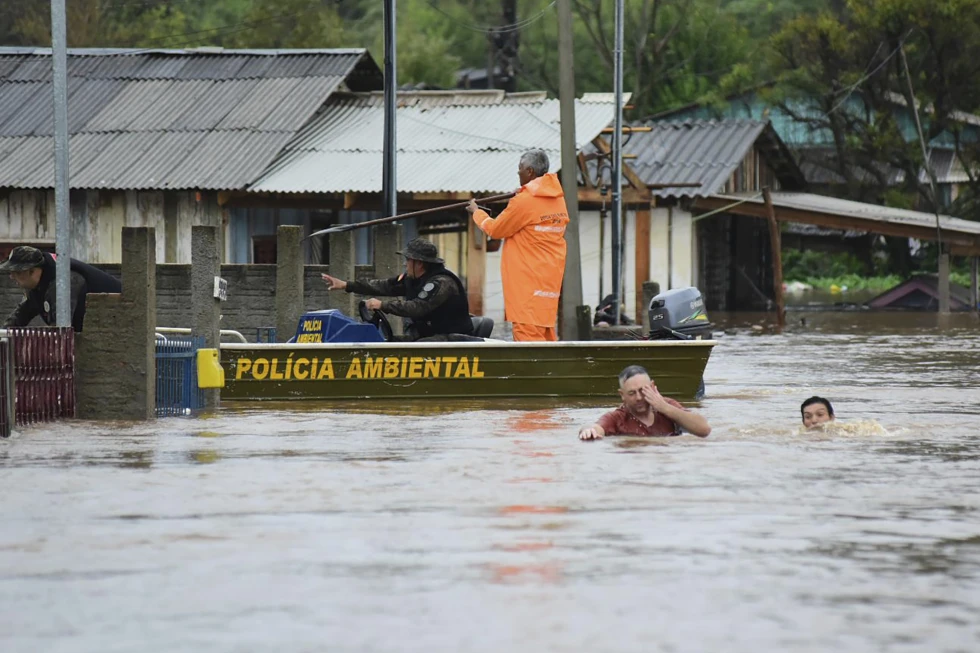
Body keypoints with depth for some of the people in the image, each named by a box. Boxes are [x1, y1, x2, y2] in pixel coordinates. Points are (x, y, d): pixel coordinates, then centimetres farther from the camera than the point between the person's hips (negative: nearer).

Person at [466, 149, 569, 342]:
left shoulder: (524, 202, -15)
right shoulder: (558, 199, 7)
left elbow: (495, 230, -4)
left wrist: (476, 212, 14)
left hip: (528, 278, -8)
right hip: (551, 275, 8)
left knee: (527, 332, -9)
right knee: (545, 330, 13)